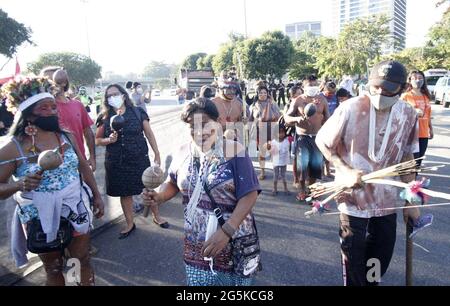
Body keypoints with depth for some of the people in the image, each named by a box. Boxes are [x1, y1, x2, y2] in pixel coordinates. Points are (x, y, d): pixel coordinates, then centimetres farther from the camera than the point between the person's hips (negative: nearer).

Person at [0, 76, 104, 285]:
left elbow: (84, 167, 9)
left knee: (84, 259, 16)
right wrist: (19, 185, -29)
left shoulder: (67, 137, -2)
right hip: (40, 220, -3)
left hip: (76, 212, 3)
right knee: (53, 269, 17)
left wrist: (97, 195, 10)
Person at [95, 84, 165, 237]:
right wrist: (109, 140, -15)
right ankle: (130, 224, 31)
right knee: (124, 193, 12)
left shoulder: (138, 112, -4)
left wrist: (157, 154, 0)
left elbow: (149, 134, 1)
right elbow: (97, 140, 6)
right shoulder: (105, 118, -1)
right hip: (116, 163, 1)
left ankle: (157, 216, 32)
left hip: (139, 159, -1)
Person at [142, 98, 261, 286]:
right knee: (197, 280, 15)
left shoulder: (234, 151, -14)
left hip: (234, 241, -3)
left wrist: (226, 231, -26)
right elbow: (173, 183, 13)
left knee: (234, 280, 16)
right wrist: (159, 197, -9)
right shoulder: (184, 152, -1)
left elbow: (249, 195, -17)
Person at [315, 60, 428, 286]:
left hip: (386, 200, 4)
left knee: (382, 255, 19)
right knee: (353, 258, 11)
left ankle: (371, 281, 46)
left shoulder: (408, 115, -6)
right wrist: (345, 170, -20)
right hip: (353, 198, -3)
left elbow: (406, 157, 5)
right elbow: (322, 142, -7)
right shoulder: (350, 109, -18)